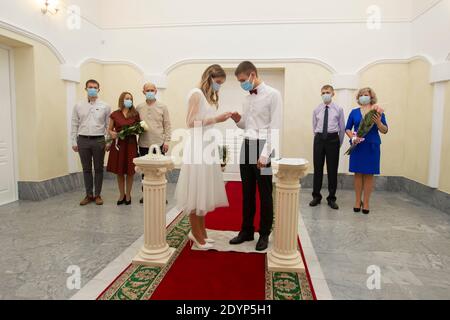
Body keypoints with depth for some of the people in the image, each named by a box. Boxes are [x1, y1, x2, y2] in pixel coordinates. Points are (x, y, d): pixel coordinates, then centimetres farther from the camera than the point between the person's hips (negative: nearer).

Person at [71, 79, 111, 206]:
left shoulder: (105, 106, 3)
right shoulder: (78, 106, 7)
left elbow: (108, 126, 1)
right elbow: (75, 125, 7)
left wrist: (108, 142, -4)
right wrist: (74, 142, 2)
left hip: (99, 140, -1)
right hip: (83, 140, 2)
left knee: (98, 169, 5)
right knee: (86, 169, 8)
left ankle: (98, 195, 16)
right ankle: (89, 195, 19)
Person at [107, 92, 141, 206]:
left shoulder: (135, 114, 3)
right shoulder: (115, 114, 3)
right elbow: (110, 129, 9)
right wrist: (112, 133, -12)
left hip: (131, 144, 0)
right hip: (118, 144, 1)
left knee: (130, 171, 2)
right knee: (119, 171, 6)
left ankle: (128, 195, 18)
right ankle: (122, 195, 22)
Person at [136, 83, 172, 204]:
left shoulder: (163, 107, 3)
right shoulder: (139, 108, 9)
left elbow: (167, 125, 1)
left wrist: (166, 141, -5)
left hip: (159, 144, -2)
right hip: (143, 144, 2)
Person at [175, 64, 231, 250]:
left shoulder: (211, 97, 19)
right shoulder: (196, 94, -6)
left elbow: (206, 121, 14)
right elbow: (191, 123, -13)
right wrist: (216, 119, -15)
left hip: (209, 147, 8)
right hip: (197, 147, -8)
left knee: (204, 191, 11)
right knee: (196, 191, -1)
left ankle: (200, 231, 22)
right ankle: (196, 234, 10)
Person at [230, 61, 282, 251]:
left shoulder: (273, 95, -7)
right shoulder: (248, 98, 14)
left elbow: (275, 127, -13)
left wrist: (265, 155, -18)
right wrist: (238, 120, -2)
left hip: (263, 147, -6)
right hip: (247, 146, 7)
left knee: (265, 194, 4)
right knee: (247, 193, 13)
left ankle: (264, 234, 19)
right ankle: (247, 231, 26)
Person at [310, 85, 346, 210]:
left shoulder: (338, 109, 2)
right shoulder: (317, 110, 7)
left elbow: (342, 128, 6)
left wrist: (339, 143, 6)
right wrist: (319, 139, 12)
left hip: (333, 139, -1)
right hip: (319, 139, 1)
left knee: (332, 169, 3)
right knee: (318, 168, 4)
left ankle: (331, 198, 14)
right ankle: (316, 196, 16)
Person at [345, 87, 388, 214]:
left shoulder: (378, 112, 3)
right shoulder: (354, 112, 7)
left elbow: (385, 131, -1)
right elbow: (348, 129, 9)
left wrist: (378, 122, -20)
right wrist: (352, 137, -11)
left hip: (372, 147, -1)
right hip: (357, 146, 1)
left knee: (369, 174, 3)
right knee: (358, 173, 4)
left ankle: (366, 203, 12)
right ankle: (358, 201, 14)